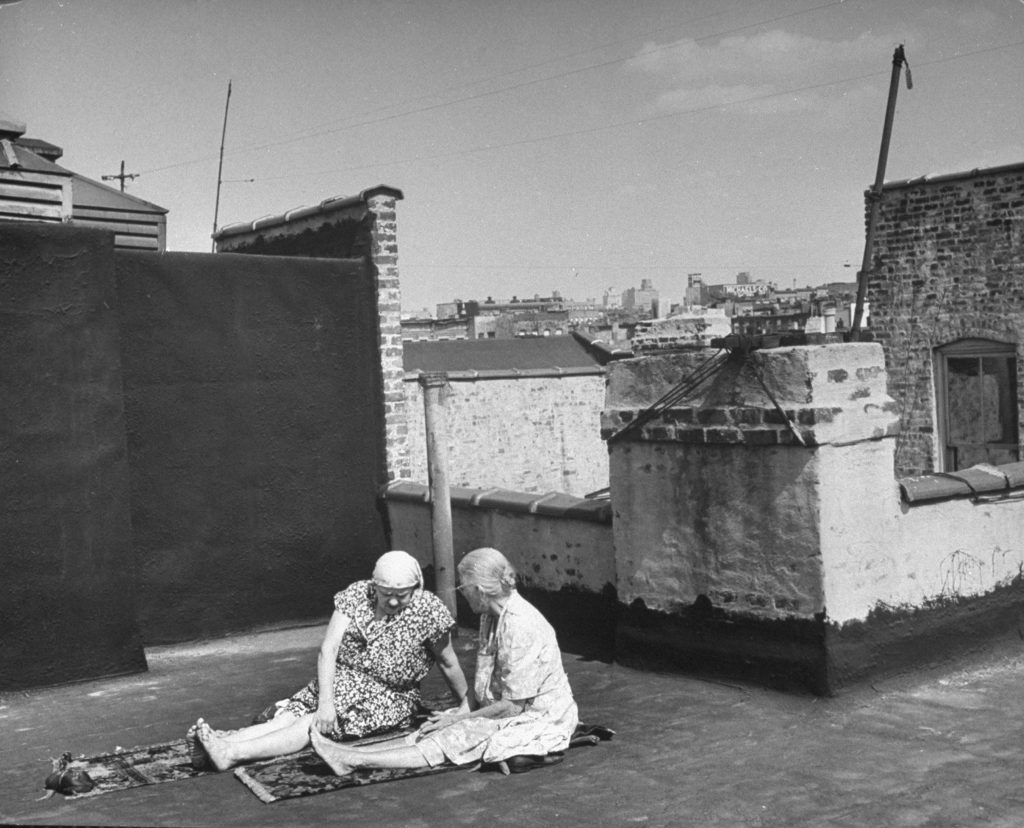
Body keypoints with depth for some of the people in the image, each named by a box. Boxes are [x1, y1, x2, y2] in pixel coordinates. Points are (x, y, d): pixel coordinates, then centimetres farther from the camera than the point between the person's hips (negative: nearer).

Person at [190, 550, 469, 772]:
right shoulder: (356, 595, -7)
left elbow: (449, 664, -1)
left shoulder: (429, 610, -13)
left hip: (390, 697, -4)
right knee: (292, 715, -24)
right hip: (341, 681, 4)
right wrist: (326, 700, -24)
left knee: (317, 724, -28)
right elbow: (328, 649, -13)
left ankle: (232, 754, -45)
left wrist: (466, 705, 7)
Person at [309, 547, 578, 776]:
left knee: (453, 739, -18)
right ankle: (350, 754, -10)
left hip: (540, 721, -9)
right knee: (433, 732, -4)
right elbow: (484, 685, 13)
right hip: (511, 714, 9)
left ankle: (354, 761, -19)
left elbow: (513, 705, -23)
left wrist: (461, 718, -14)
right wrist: (465, 711, -2)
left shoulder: (519, 626, -25)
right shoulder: (490, 617, 6)